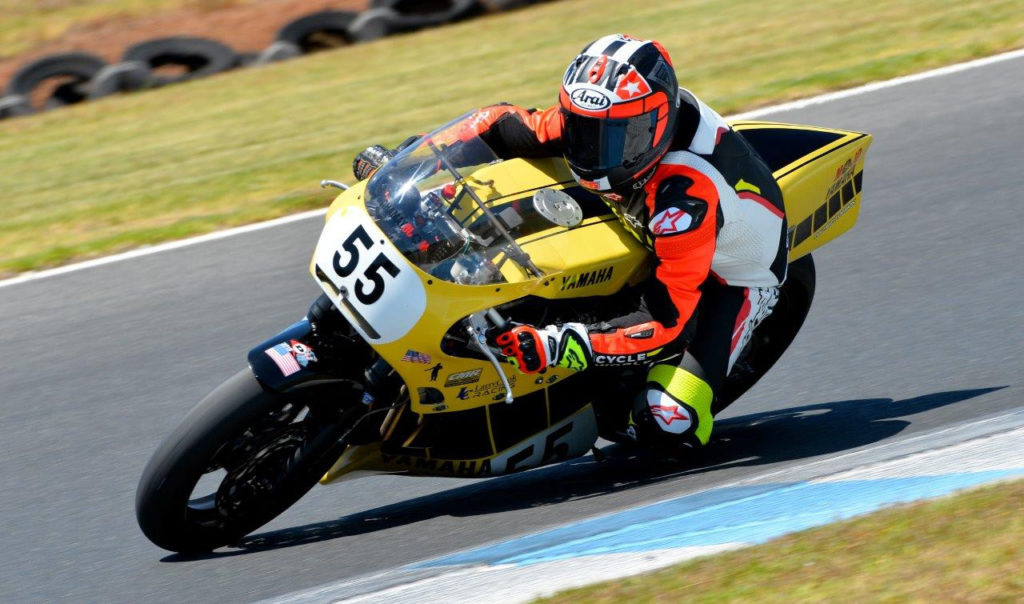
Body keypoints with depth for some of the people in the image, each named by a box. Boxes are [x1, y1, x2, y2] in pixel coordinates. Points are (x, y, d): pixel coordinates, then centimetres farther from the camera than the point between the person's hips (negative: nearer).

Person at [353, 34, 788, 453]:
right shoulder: (602, 118, -24)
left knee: (667, 425, -24)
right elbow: (507, 125, -8)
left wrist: (556, 347, -49)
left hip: (730, 274, -7)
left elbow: (668, 324, -41)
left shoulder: (684, 198, -44)